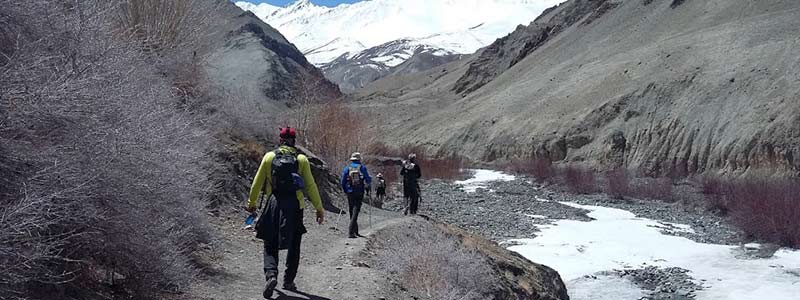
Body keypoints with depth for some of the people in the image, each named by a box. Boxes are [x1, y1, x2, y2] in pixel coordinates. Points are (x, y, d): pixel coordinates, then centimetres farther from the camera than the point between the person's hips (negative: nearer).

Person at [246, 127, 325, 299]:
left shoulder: (269, 157, 3)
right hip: (294, 207, 0)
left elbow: (257, 183, 7)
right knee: (293, 247, 15)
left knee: (270, 245, 8)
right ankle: (288, 281, 17)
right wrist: (319, 209, 6)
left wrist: (251, 203, 21)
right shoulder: (302, 160, 1)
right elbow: (311, 186, 0)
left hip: (273, 205, 0)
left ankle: (271, 275, -15)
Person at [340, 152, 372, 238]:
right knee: (355, 211, -5)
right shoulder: (362, 167, -1)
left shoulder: (347, 168, 3)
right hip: (359, 192, -2)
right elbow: (368, 179, -1)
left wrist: (344, 189, 17)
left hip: (350, 192, 2)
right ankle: (350, 232, -19)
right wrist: (367, 188, 16)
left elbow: (343, 180, 3)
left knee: (352, 211, 14)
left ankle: (355, 231, 21)